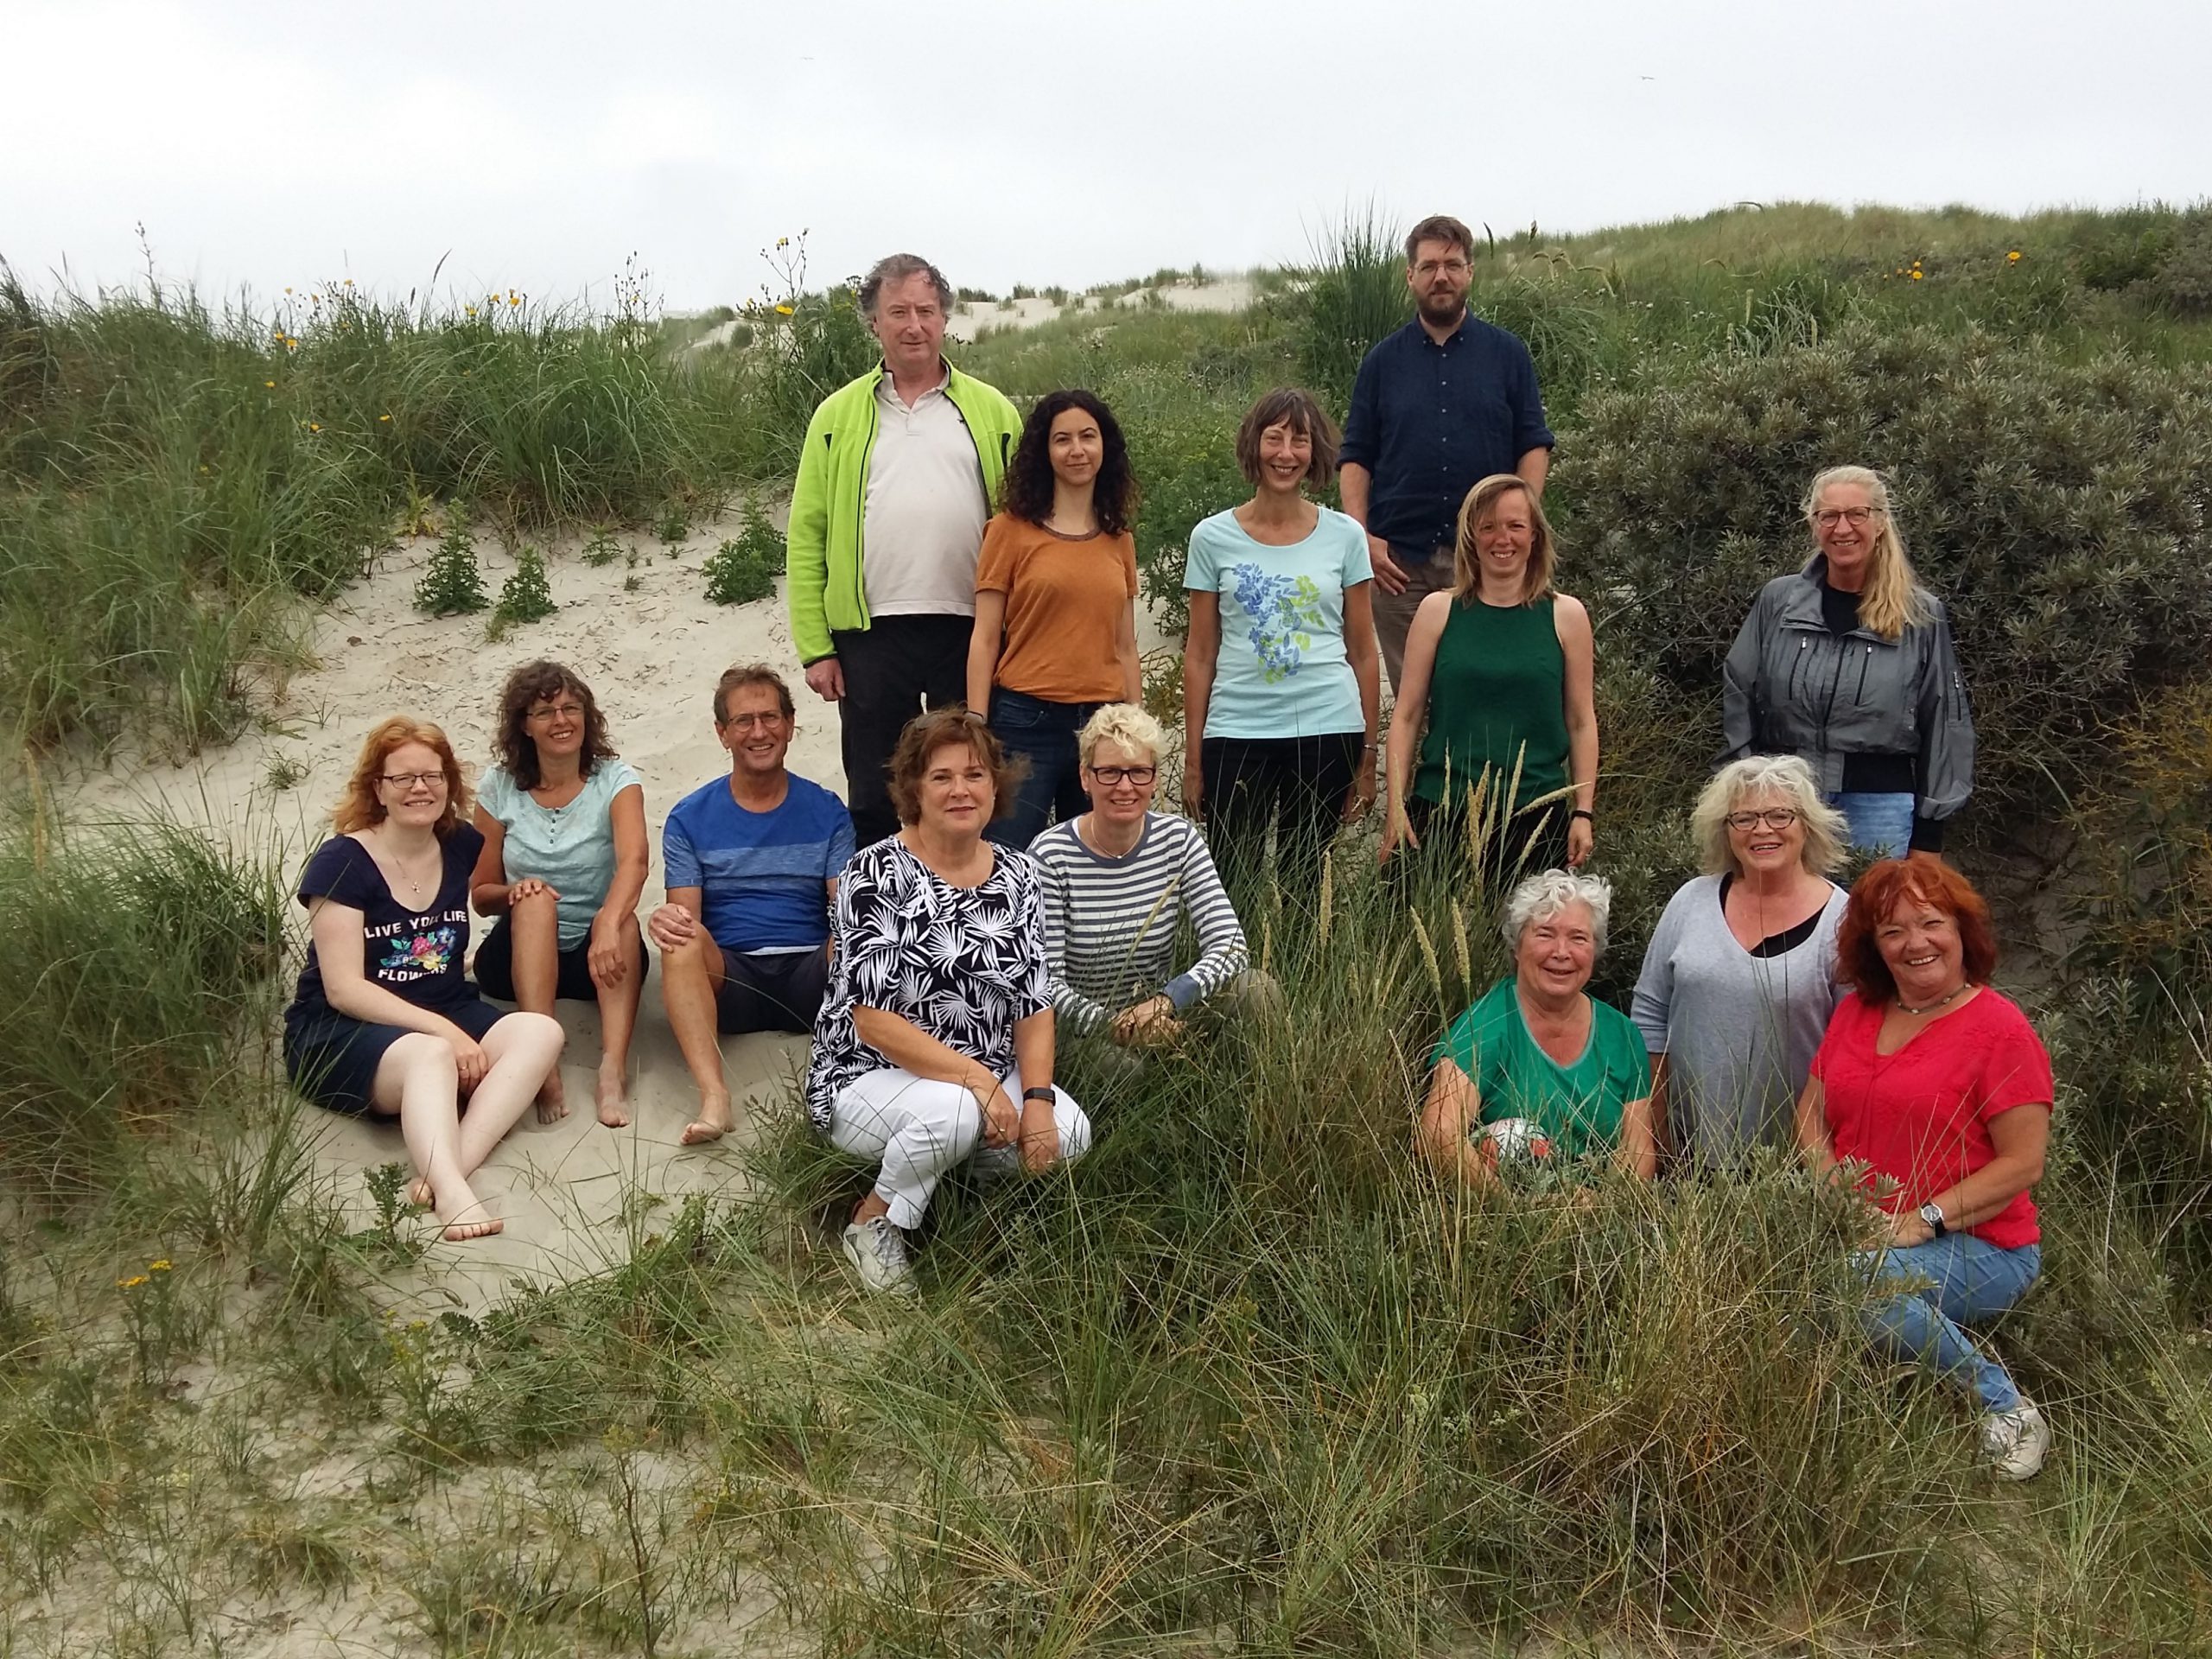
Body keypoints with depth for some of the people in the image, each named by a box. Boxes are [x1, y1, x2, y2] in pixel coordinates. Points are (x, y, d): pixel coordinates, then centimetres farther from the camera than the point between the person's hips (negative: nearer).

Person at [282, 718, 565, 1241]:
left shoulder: (463, 847, 6)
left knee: (541, 1032, -23)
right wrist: (443, 1029, -26)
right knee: (431, 1055, -38)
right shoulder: (342, 862, -9)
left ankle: (449, 1166, -40)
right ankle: (451, 1192, -60)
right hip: (339, 1031, -6)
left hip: (445, 1015, 6)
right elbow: (343, 988, -16)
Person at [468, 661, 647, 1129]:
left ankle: (612, 1072, -47)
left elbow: (634, 860, -25)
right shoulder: (500, 788, 1)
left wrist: (608, 923, -46)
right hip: (520, 954, 1)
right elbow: (481, 894, 6)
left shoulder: (614, 779, -5)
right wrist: (515, 891, -19)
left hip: (595, 954, -1)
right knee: (536, 901, -31)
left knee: (623, 919, -32)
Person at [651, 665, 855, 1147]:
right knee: (683, 937, -32)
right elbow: (685, 914, 3)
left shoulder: (826, 812, 11)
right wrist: (665, 920, -23)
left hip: (814, 979, 0)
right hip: (727, 979, 0)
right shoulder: (690, 818, 11)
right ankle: (713, 1095, -46)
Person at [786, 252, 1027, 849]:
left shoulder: (992, 412, 7)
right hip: (871, 634, 0)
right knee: (873, 800, 7)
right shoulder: (839, 416, 7)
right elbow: (808, 536, 3)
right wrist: (816, 647, -4)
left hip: (970, 629, 0)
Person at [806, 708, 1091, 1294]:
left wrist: (1038, 1098, -13)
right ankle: (874, 1221, -7)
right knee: (953, 1111, -36)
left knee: (1067, 1134, -21)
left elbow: (1034, 1004, 3)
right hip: (870, 1077, -5)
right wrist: (975, 1079, -25)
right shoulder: (877, 873, -14)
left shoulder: (1017, 874, 4)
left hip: (988, 1076, 5)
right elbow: (872, 1019, -19)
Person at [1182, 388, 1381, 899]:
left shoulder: (1344, 536, 5)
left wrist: (1368, 755, 6)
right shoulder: (1213, 537, 3)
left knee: (1303, 883, 7)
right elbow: (1199, 656, 5)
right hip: (1237, 732, 0)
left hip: (1328, 729, 1)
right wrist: (1193, 759, 3)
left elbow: (1363, 654, 8)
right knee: (1231, 883, -1)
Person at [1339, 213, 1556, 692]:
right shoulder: (1382, 360, 10)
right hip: (1399, 560, 1)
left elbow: (1534, 446, 6)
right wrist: (1363, 537, -5)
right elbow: (1356, 457, 8)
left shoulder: (1507, 353, 8)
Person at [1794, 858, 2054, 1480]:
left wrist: (1924, 1221, -18)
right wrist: (1833, 1187, -6)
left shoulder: (2000, 1027, -7)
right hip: (1859, 1234, 5)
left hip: (1981, 1247, -5)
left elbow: (2023, 1164, -10)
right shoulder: (1857, 1011, 12)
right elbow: (1811, 1114, 13)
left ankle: (2003, 1402, -9)